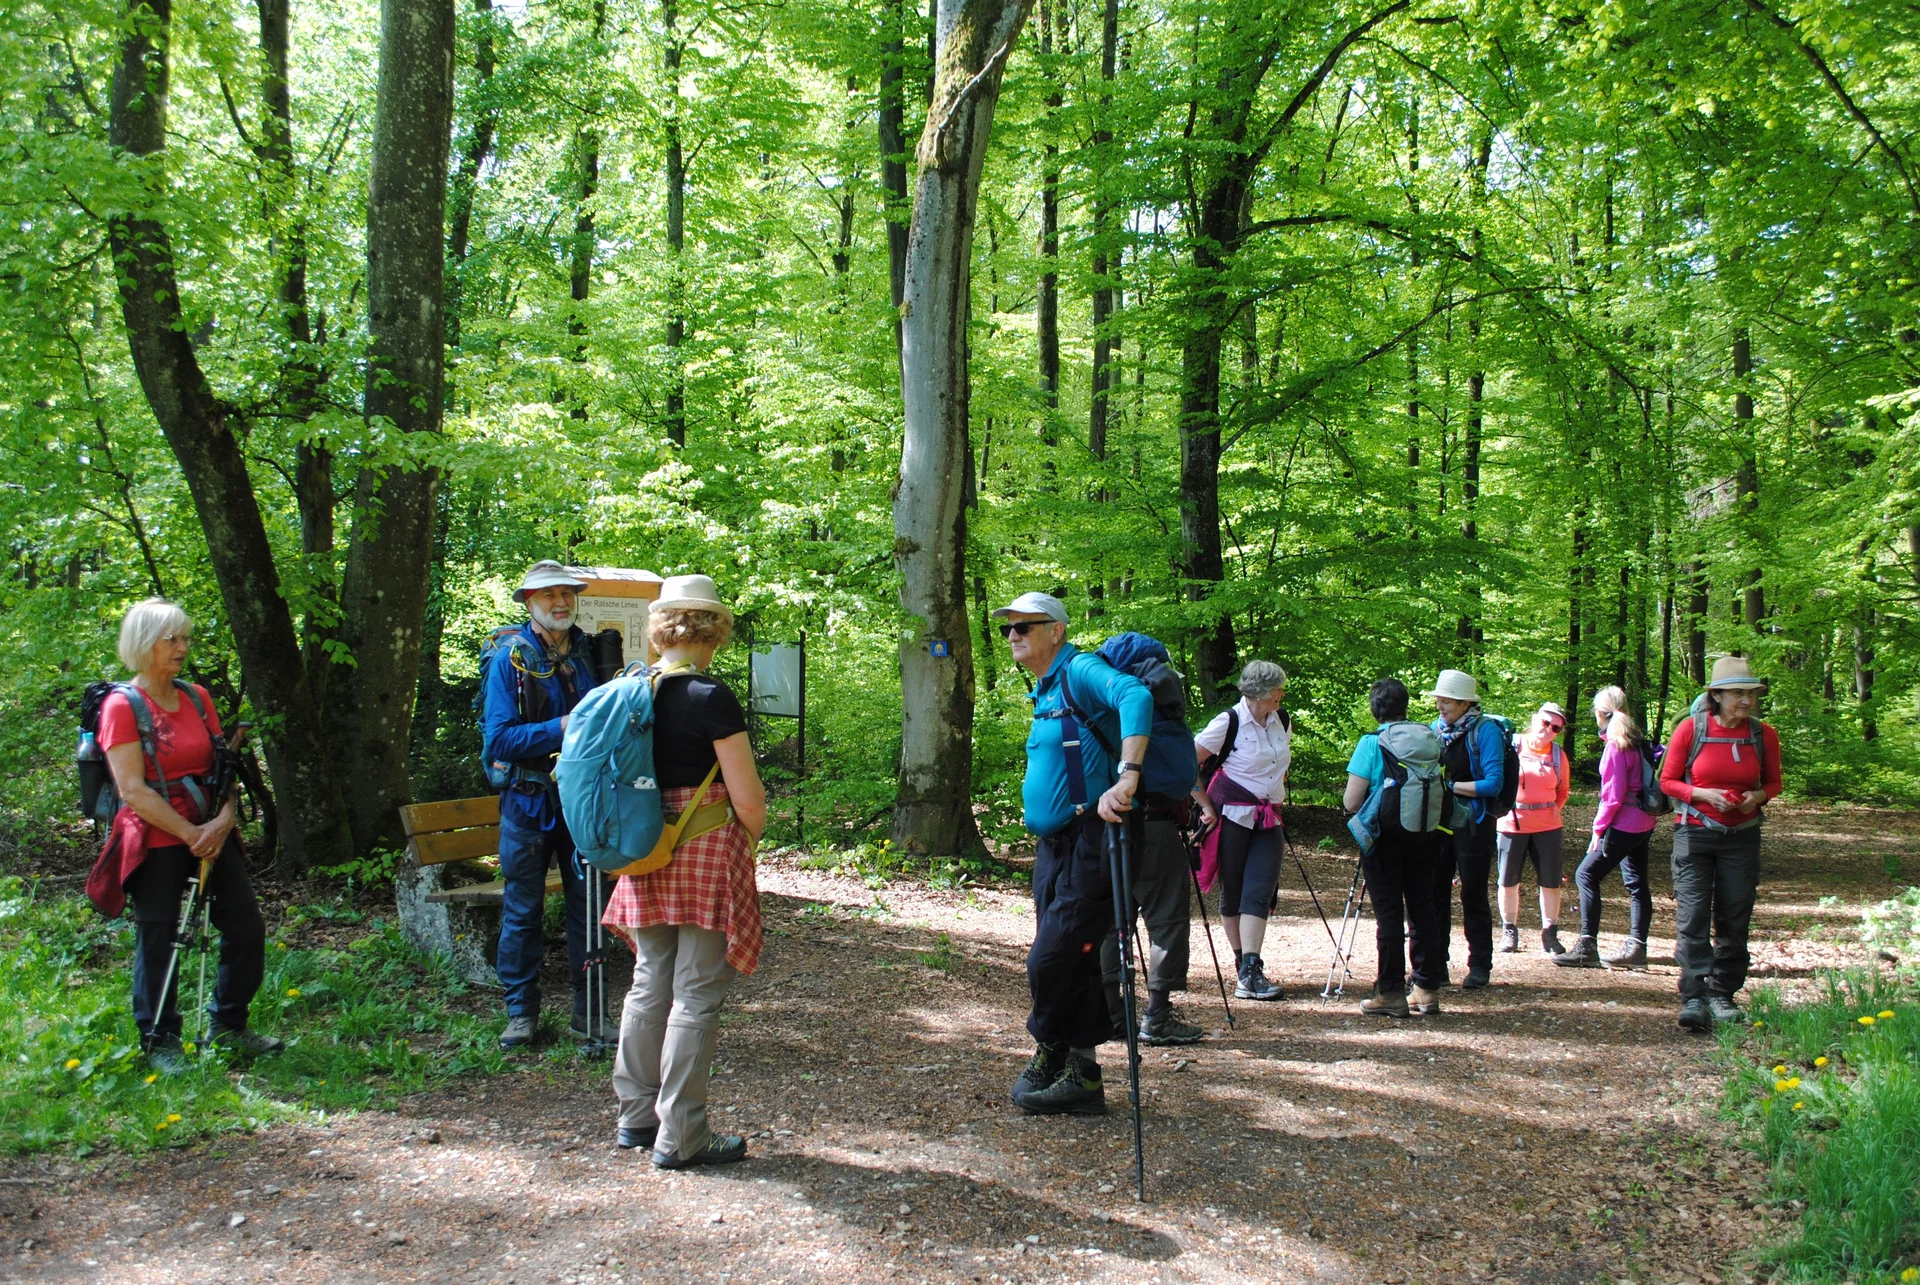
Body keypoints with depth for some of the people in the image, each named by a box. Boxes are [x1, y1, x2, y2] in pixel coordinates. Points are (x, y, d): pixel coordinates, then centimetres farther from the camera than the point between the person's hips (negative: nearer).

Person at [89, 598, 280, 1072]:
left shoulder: (197, 697, 9)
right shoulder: (122, 706, -9)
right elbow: (133, 791, -15)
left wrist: (224, 820, -8)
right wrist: (190, 834, -16)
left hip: (211, 834, 6)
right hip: (155, 842, -6)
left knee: (246, 926, 6)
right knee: (157, 943, 4)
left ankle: (228, 1025, 23)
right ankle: (160, 1042, 20)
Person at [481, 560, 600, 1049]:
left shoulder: (590, 654, 6)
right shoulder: (510, 659, -5)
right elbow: (497, 740, -11)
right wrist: (561, 728, -20)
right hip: (530, 801, -3)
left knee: (588, 904, 7)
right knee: (523, 909, 4)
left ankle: (588, 1010, 17)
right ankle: (521, 1012, 16)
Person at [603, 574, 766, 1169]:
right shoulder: (711, 697, -16)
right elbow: (747, 797, -15)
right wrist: (753, 834, 5)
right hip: (706, 854, -6)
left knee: (650, 985, 17)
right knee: (695, 996, 2)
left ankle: (637, 1116, 28)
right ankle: (680, 1136, 9)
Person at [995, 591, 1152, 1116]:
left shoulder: (1080, 671, -10)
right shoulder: (1045, 693, 19)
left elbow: (1135, 696, -29)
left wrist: (1127, 776, -38)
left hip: (1090, 844, -9)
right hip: (1054, 847, 9)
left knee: (1052, 960, -7)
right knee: (1072, 964, 12)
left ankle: (1048, 1057, 15)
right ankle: (1081, 1077, 20)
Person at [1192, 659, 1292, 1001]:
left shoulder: (1283, 722, 7)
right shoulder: (1228, 722, -11)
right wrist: (1207, 805, -11)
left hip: (1268, 819, 5)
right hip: (1233, 816, -4)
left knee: (1260, 892, -8)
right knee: (1232, 892, 3)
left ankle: (1251, 971, -15)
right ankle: (1246, 966, 14)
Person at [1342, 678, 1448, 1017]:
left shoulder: (1371, 743, -10)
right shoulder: (1428, 738, 2)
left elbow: (1351, 802, -11)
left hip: (1384, 836, -4)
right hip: (1423, 835, 4)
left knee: (1389, 913, -1)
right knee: (1422, 909, 10)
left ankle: (1391, 993, 1)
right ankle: (1428, 989, 14)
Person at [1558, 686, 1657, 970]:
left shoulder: (1616, 744, -16)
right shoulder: (1637, 740, 9)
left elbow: (1613, 794, -18)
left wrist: (1598, 828, -10)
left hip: (1623, 826, -9)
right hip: (1643, 823, 9)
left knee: (1586, 874, -6)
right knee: (1637, 883, 11)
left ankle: (1587, 946, -8)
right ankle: (1636, 948, 15)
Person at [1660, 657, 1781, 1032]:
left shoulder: (1764, 735, 0)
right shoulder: (1690, 729, -8)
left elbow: (1773, 782, 13)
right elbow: (1668, 780, -1)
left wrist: (1758, 796, -10)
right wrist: (1703, 795, -18)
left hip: (1742, 836, 3)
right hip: (1694, 832, -3)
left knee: (1735, 919, 6)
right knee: (1692, 916, -9)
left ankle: (1722, 994, 16)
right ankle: (1693, 998, -11)